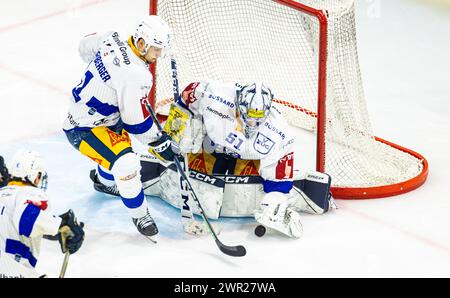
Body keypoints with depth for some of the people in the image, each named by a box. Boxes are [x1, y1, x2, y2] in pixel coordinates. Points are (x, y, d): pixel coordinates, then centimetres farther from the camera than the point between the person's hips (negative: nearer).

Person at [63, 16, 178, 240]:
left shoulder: (112, 39, -7)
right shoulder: (136, 75, -30)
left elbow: (86, 47, 15)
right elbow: (136, 120, -22)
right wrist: (159, 143, -9)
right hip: (83, 130, -10)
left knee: (122, 138, 33)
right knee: (126, 162, -24)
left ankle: (104, 180, 61)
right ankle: (139, 216, -5)